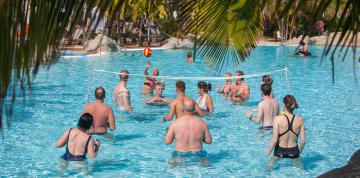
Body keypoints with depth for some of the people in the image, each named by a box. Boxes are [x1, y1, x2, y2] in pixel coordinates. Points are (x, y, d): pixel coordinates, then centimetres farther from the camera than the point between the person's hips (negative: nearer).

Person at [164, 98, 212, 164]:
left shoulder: (175, 123, -7)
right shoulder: (202, 123, -2)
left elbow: (167, 141, -3)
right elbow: (209, 141, 5)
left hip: (180, 156, -2)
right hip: (197, 155, 2)